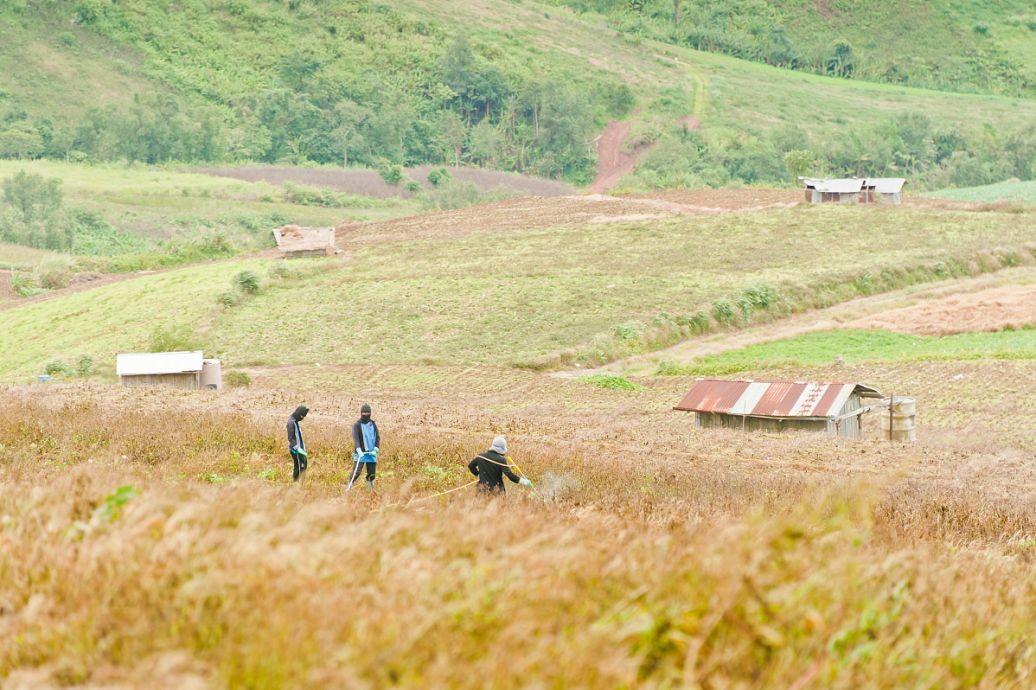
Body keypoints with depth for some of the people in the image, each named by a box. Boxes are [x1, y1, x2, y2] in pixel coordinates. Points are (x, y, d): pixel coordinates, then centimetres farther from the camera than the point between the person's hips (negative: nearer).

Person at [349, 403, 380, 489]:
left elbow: (378, 437, 8)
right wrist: (358, 450, -27)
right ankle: (349, 486, -2)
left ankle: (370, 488, 20)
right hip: (361, 453, -4)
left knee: (372, 473, 5)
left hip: (371, 453, 4)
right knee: (357, 472, -12)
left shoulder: (373, 424, 10)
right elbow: (355, 438, -13)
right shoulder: (357, 425, -3)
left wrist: (376, 449, -7)